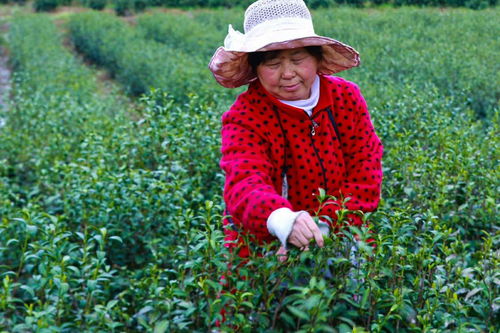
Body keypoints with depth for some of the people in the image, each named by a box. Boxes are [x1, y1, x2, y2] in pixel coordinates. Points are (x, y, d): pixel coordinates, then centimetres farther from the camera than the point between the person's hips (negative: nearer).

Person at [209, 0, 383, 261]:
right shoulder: (245, 118, -13)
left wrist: (326, 226, -24)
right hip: (263, 251, -3)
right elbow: (245, 183, -30)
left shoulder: (347, 98, -2)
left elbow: (364, 174, -7)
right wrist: (283, 221, -52)